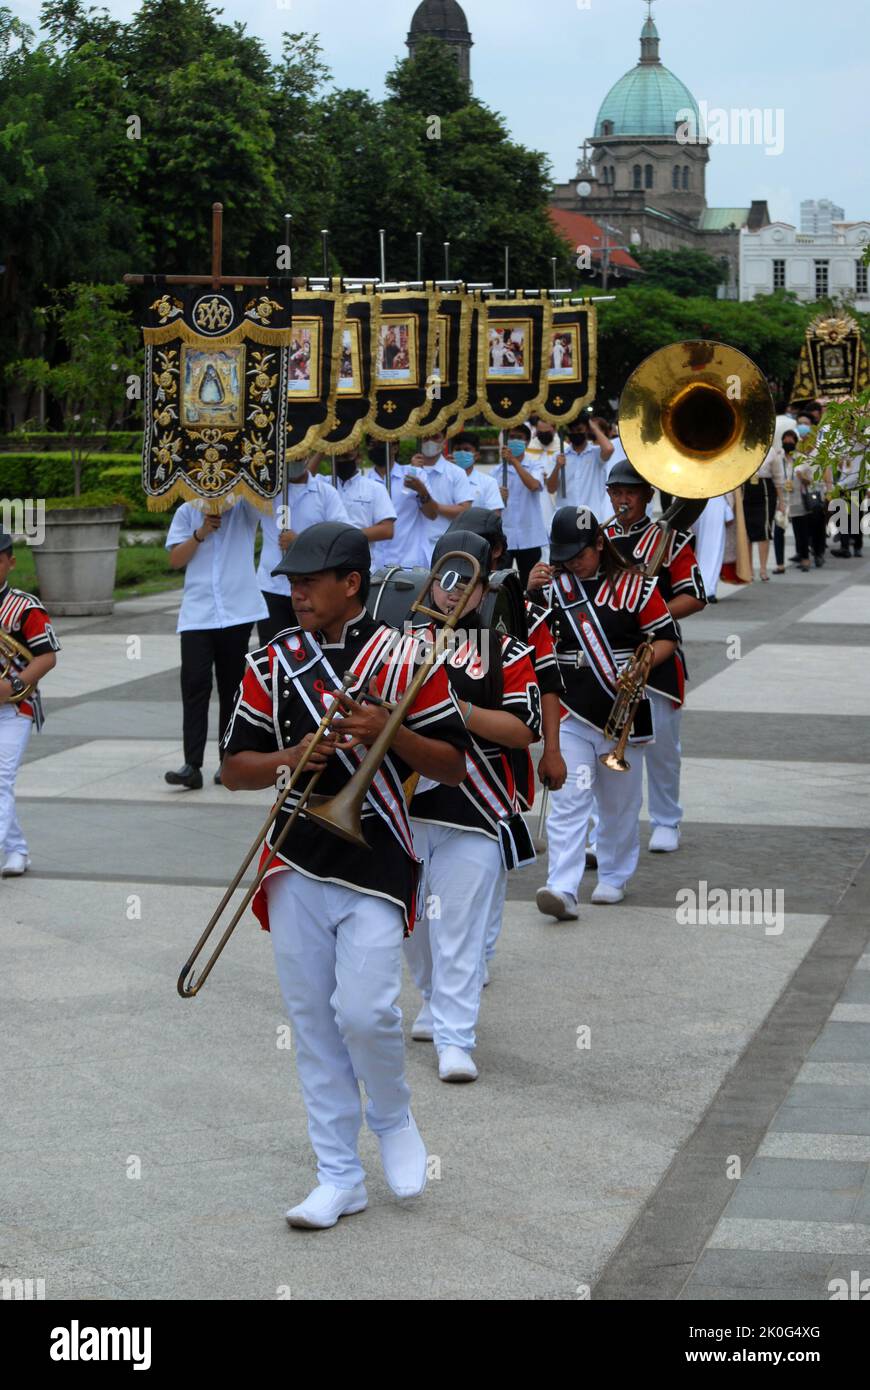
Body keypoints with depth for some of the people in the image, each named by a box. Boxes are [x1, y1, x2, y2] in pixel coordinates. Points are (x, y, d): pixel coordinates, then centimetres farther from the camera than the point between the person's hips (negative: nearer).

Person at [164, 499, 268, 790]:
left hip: (238, 613, 0)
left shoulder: (245, 509, 6)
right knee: (195, 684, -9)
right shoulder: (188, 512, 9)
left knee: (232, 687, 7)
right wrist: (201, 533, -8)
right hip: (196, 616, 0)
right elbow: (175, 560, 4)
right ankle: (192, 765, -12)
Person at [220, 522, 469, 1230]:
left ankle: (394, 1118, 16)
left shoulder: (406, 658, -3)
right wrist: (288, 758, -13)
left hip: (376, 864, -3)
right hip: (296, 865, 3)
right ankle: (339, 1177, 17)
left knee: (365, 1011, -14)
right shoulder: (273, 662, 6)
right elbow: (235, 768, 7)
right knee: (314, 1023, 6)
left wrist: (389, 731, -18)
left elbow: (453, 767, -1)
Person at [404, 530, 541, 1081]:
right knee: (415, 920, 16)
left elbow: (524, 729, -7)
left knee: (460, 927, -7)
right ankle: (437, 1001, 39)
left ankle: (455, 1038, -5)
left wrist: (459, 709, -17)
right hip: (403, 806, 4)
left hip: (473, 812, -4)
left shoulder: (507, 653, 2)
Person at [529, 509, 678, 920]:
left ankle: (614, 877, 30)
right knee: (568, 801, -10)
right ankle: (562, 889, -18)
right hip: (570, 713, 0)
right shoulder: (554, 585, 4)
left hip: (622, 711, 0)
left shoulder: (634, 585, -2)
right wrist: (531, 592, -11)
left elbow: (666, 637, 2)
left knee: (619, 802, 12)